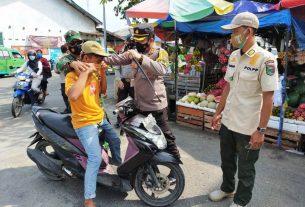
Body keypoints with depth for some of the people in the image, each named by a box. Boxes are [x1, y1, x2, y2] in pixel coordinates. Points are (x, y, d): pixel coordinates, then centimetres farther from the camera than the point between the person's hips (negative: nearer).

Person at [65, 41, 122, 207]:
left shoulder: (93, 74, 4)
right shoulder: (72, 75, -18)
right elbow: (73, 96, -37)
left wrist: (102, 73, -2)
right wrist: (86, 72, -31)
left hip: (100, 118, 8)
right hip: (85, 123, -8)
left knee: (115, 141, 22)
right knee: (95, 159, -16)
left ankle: (119, 165, 50)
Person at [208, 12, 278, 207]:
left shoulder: (265, 59, -17)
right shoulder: (234, 56, 5)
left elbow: (268, 97, -17)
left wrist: (261, 130, -18)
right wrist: (219, 112, 13)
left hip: (248, 127, -6)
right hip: (228, 122, 7)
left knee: (245, 169, 14)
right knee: (227, 162, 23)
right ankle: (227, 188, 47)